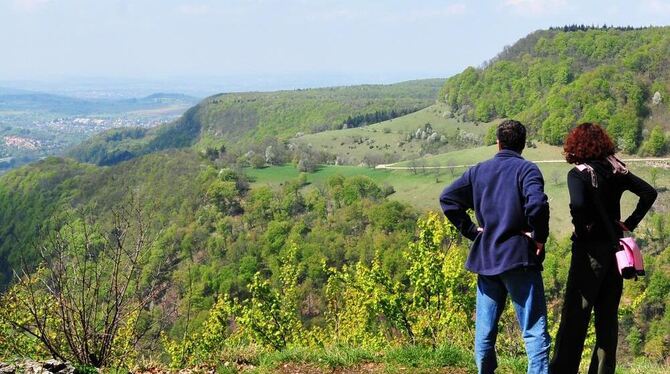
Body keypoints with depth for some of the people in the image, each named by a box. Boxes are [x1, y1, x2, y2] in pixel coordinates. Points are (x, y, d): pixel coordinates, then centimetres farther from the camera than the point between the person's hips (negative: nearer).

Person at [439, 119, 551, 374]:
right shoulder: (527, 169, -7)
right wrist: (539, 236, -10)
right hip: (519, 258, -5)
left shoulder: (478, 171, 9)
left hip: (485, 258, 5)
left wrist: (471, 229, 5)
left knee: (485, 331, 13)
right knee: (535, 330, -2)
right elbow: (536, 204, -24)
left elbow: (447, 198, 5)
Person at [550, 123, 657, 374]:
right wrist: (629, 224, 6)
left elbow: (578, 205, -29)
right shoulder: (618, 170, 6)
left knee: (575, 316, -3)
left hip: (590, 250, -6)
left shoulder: (579, 174, -12)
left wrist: (582, 230, -12)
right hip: (614, 248, 6)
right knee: (607, 317, 13)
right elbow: (649, 193, 6)